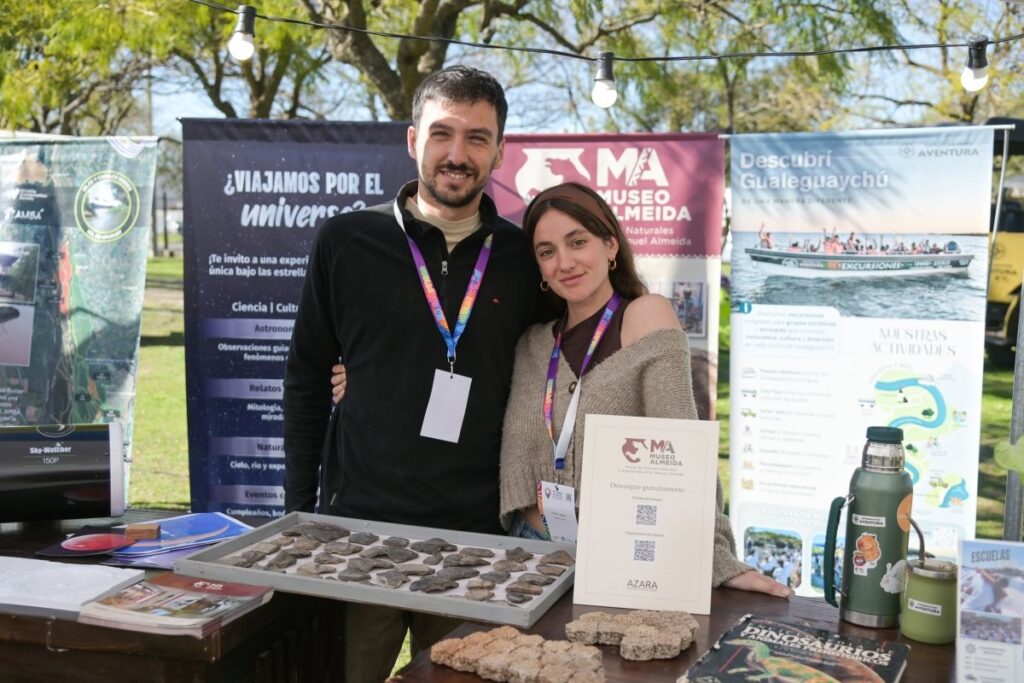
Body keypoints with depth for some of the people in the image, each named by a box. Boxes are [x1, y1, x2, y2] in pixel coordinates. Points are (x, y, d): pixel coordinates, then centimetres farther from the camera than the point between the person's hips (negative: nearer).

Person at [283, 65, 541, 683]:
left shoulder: (523, 258, 1)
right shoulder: (347, 243, -2)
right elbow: (308, 379, 4)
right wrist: (299, 508, 2)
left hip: (477, 537, 1)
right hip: (358, 523, 0)